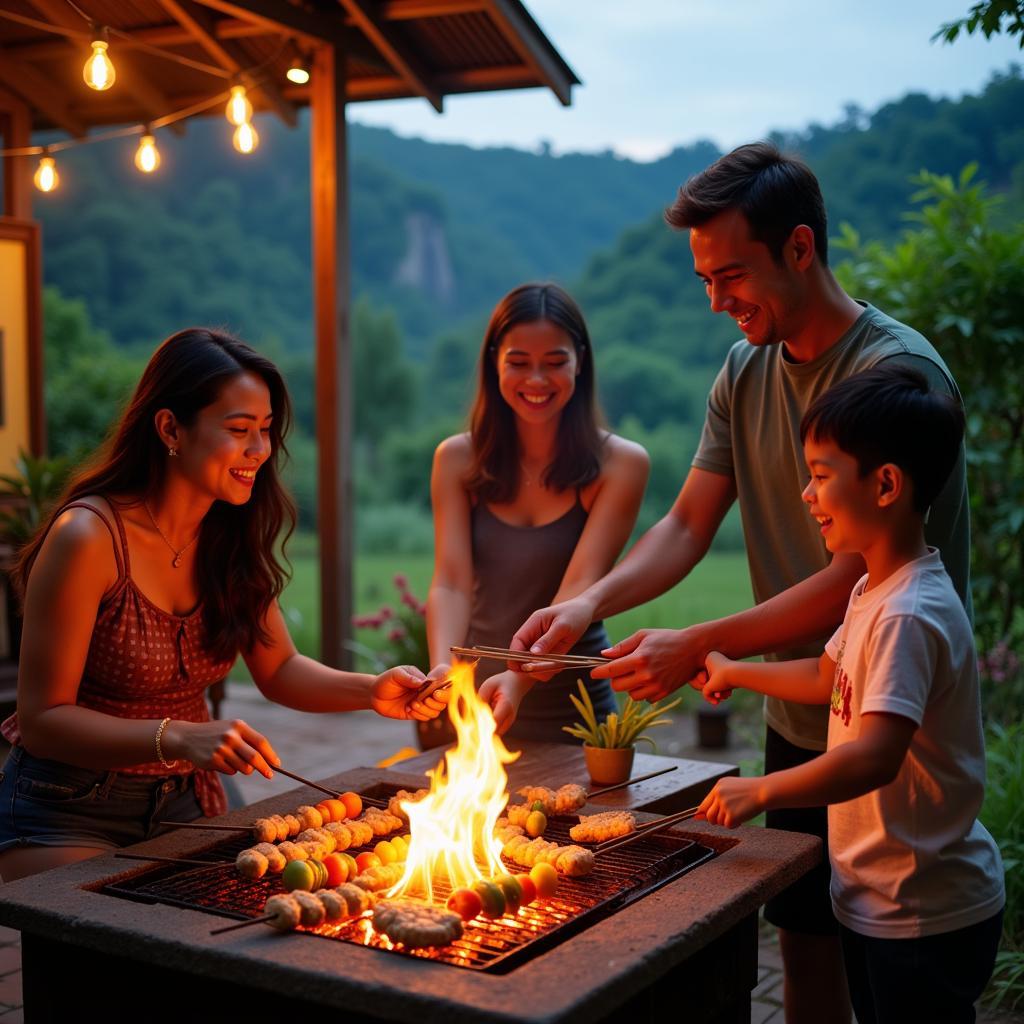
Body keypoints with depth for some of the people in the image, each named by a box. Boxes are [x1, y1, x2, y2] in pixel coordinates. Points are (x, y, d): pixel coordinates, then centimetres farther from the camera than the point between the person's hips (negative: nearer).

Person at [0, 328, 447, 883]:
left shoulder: (231, 536, -2)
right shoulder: (89, 537, -22)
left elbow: (278, 669, 7)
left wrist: (371, 691, -12)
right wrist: (178, 738, -35)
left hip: (186, 800, 6)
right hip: (70, 811, -5)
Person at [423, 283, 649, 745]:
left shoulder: (620, 464, -11)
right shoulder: (457, 459, -4)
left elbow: (580, 586, -20)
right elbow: (451, 582, -12)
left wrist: (520, 678, -36)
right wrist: (442, 668, -31)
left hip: (573, 718, -2)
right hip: (478, 707, 2)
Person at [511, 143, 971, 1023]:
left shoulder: (899, 372, -18)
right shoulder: (745, 372, 6)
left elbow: (859, 579, -23)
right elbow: (688, 527, 6)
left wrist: (699, 647, -24)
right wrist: (592, 601, -12)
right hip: (796, 725, 7)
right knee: (804, 940, 16)